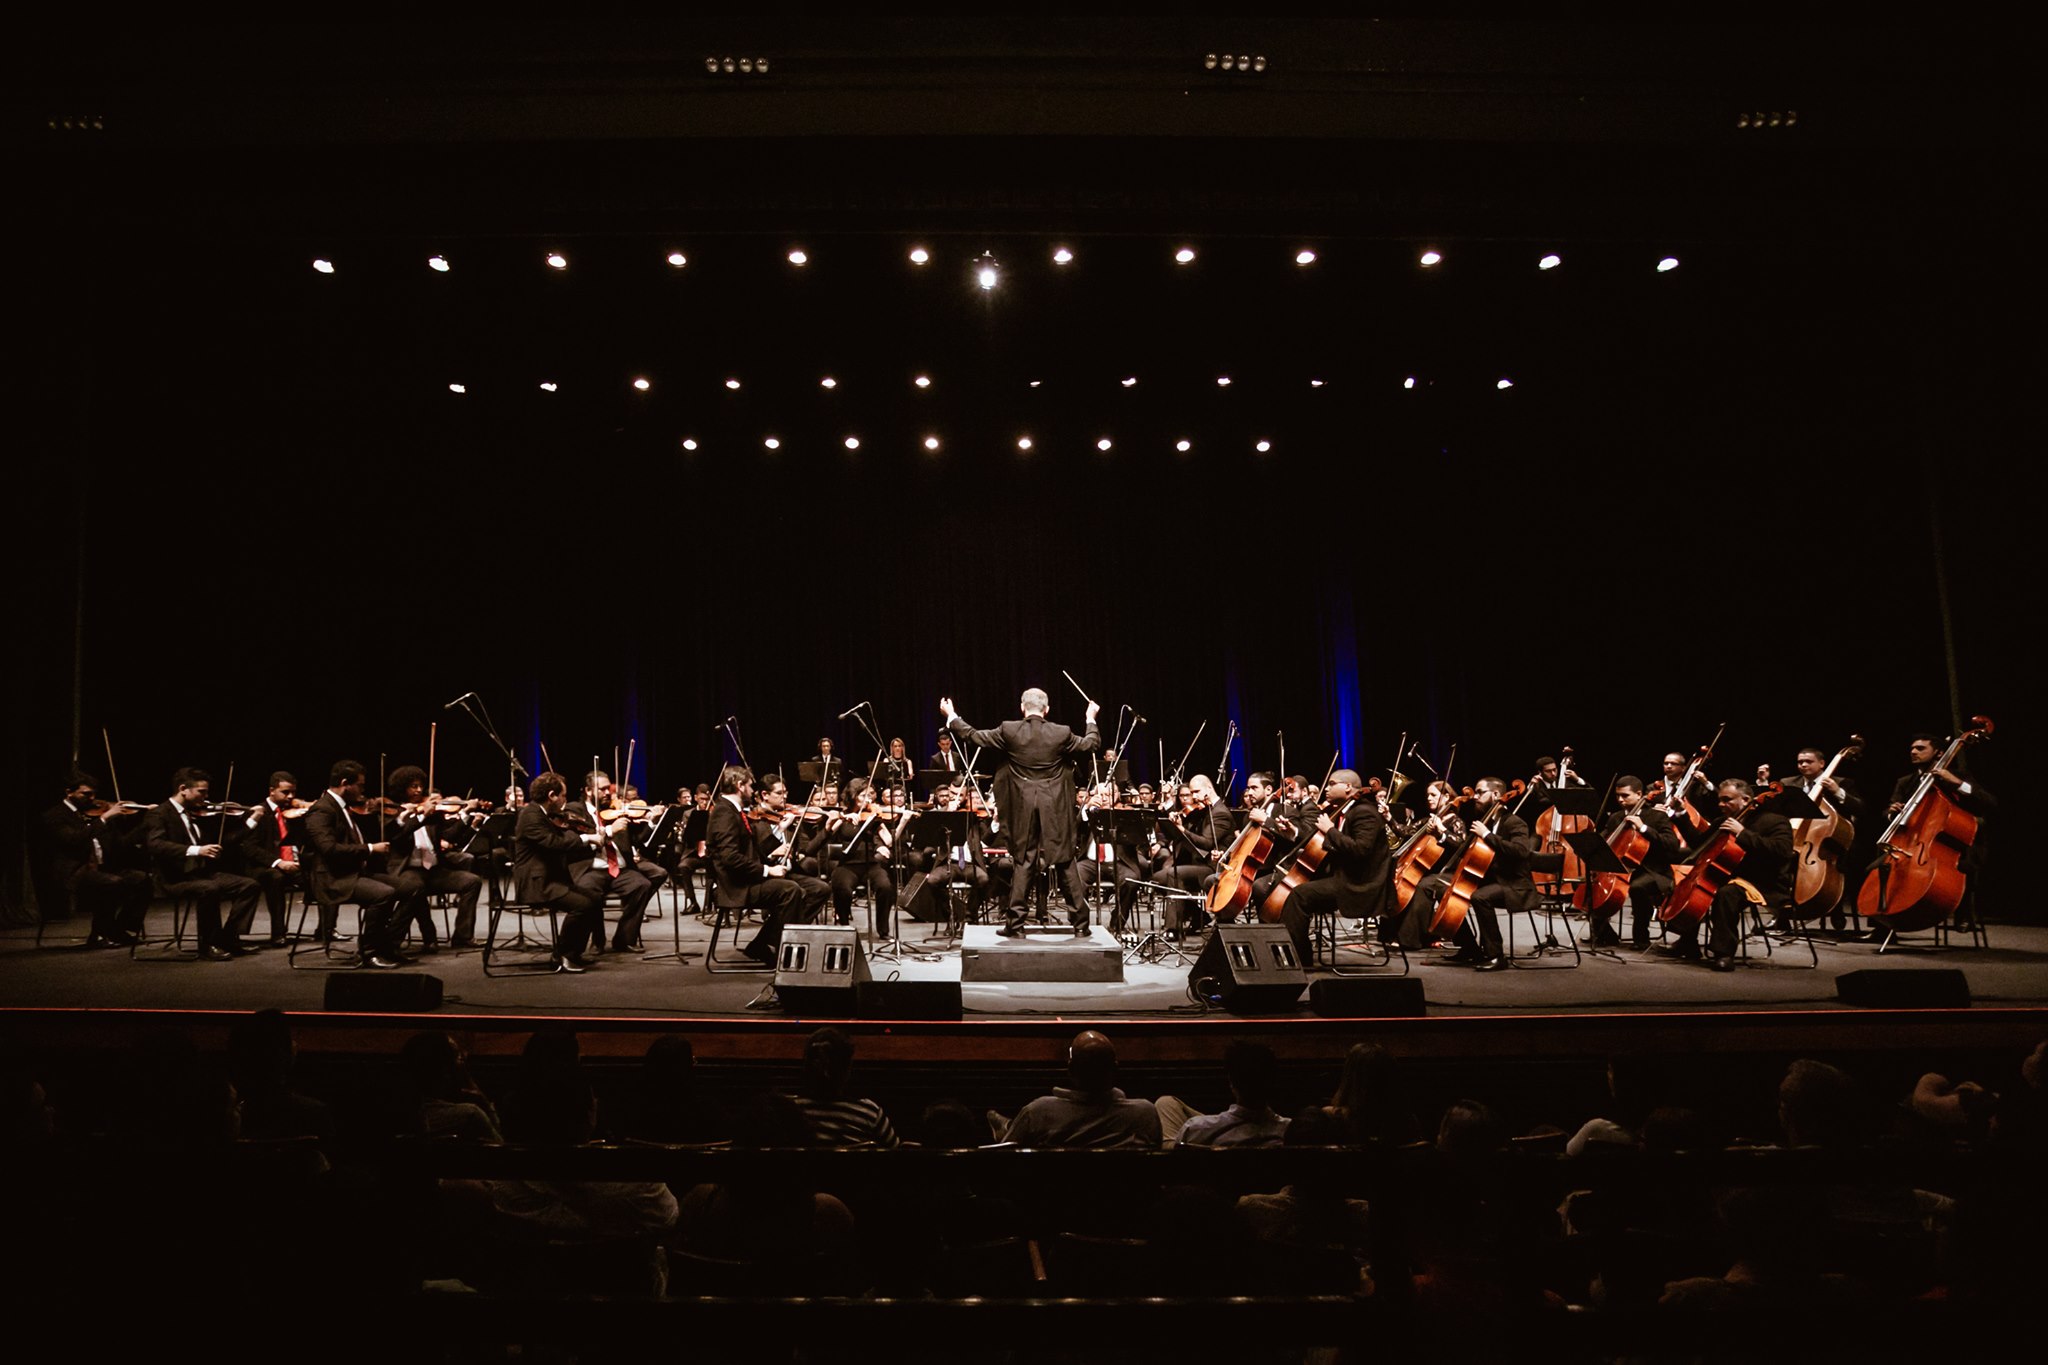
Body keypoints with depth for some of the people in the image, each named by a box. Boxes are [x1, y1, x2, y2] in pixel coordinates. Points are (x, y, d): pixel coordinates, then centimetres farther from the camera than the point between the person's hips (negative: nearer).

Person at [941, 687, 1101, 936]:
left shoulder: (1008, 731, -6)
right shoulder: (1061, 733, -3)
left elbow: (973, 736, 1)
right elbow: (1091, 744, 11)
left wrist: (951, 717, 16)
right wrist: (1091, 719, 29)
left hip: (1023, 808, 0)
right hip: (1055, 809, 0)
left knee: (1023, 862, 8)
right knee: (1065, 863, 6)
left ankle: (1015, 922, 8)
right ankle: (1081, 922, 8)